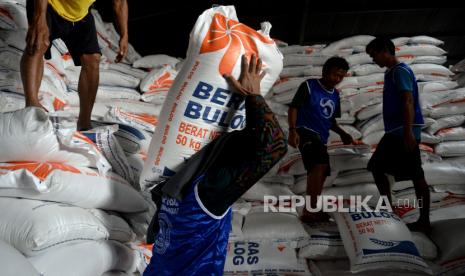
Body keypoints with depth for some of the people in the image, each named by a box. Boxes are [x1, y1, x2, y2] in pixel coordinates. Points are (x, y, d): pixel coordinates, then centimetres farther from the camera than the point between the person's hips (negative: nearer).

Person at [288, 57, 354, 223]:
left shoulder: (335, 95, 17)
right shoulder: (309, 86, -3)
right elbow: (293, 108, -8)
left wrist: (342, 134, 8)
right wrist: (292, 131, -21)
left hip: (321, 138, 9)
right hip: (306, 132, -8)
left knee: (321, 174, 11)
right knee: (319, 165, -27)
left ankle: (311, 211, 24)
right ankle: (310, 210, -28)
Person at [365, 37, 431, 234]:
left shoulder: (400, 71, -9)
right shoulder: (390, 73, 20)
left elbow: (408, 102, -18)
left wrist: (408, 132, -25)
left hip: (403, 132, -10)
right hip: (394, 132, 10)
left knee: (416, 176, -5)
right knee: (377, 167, 11)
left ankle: (424, 222, 2)